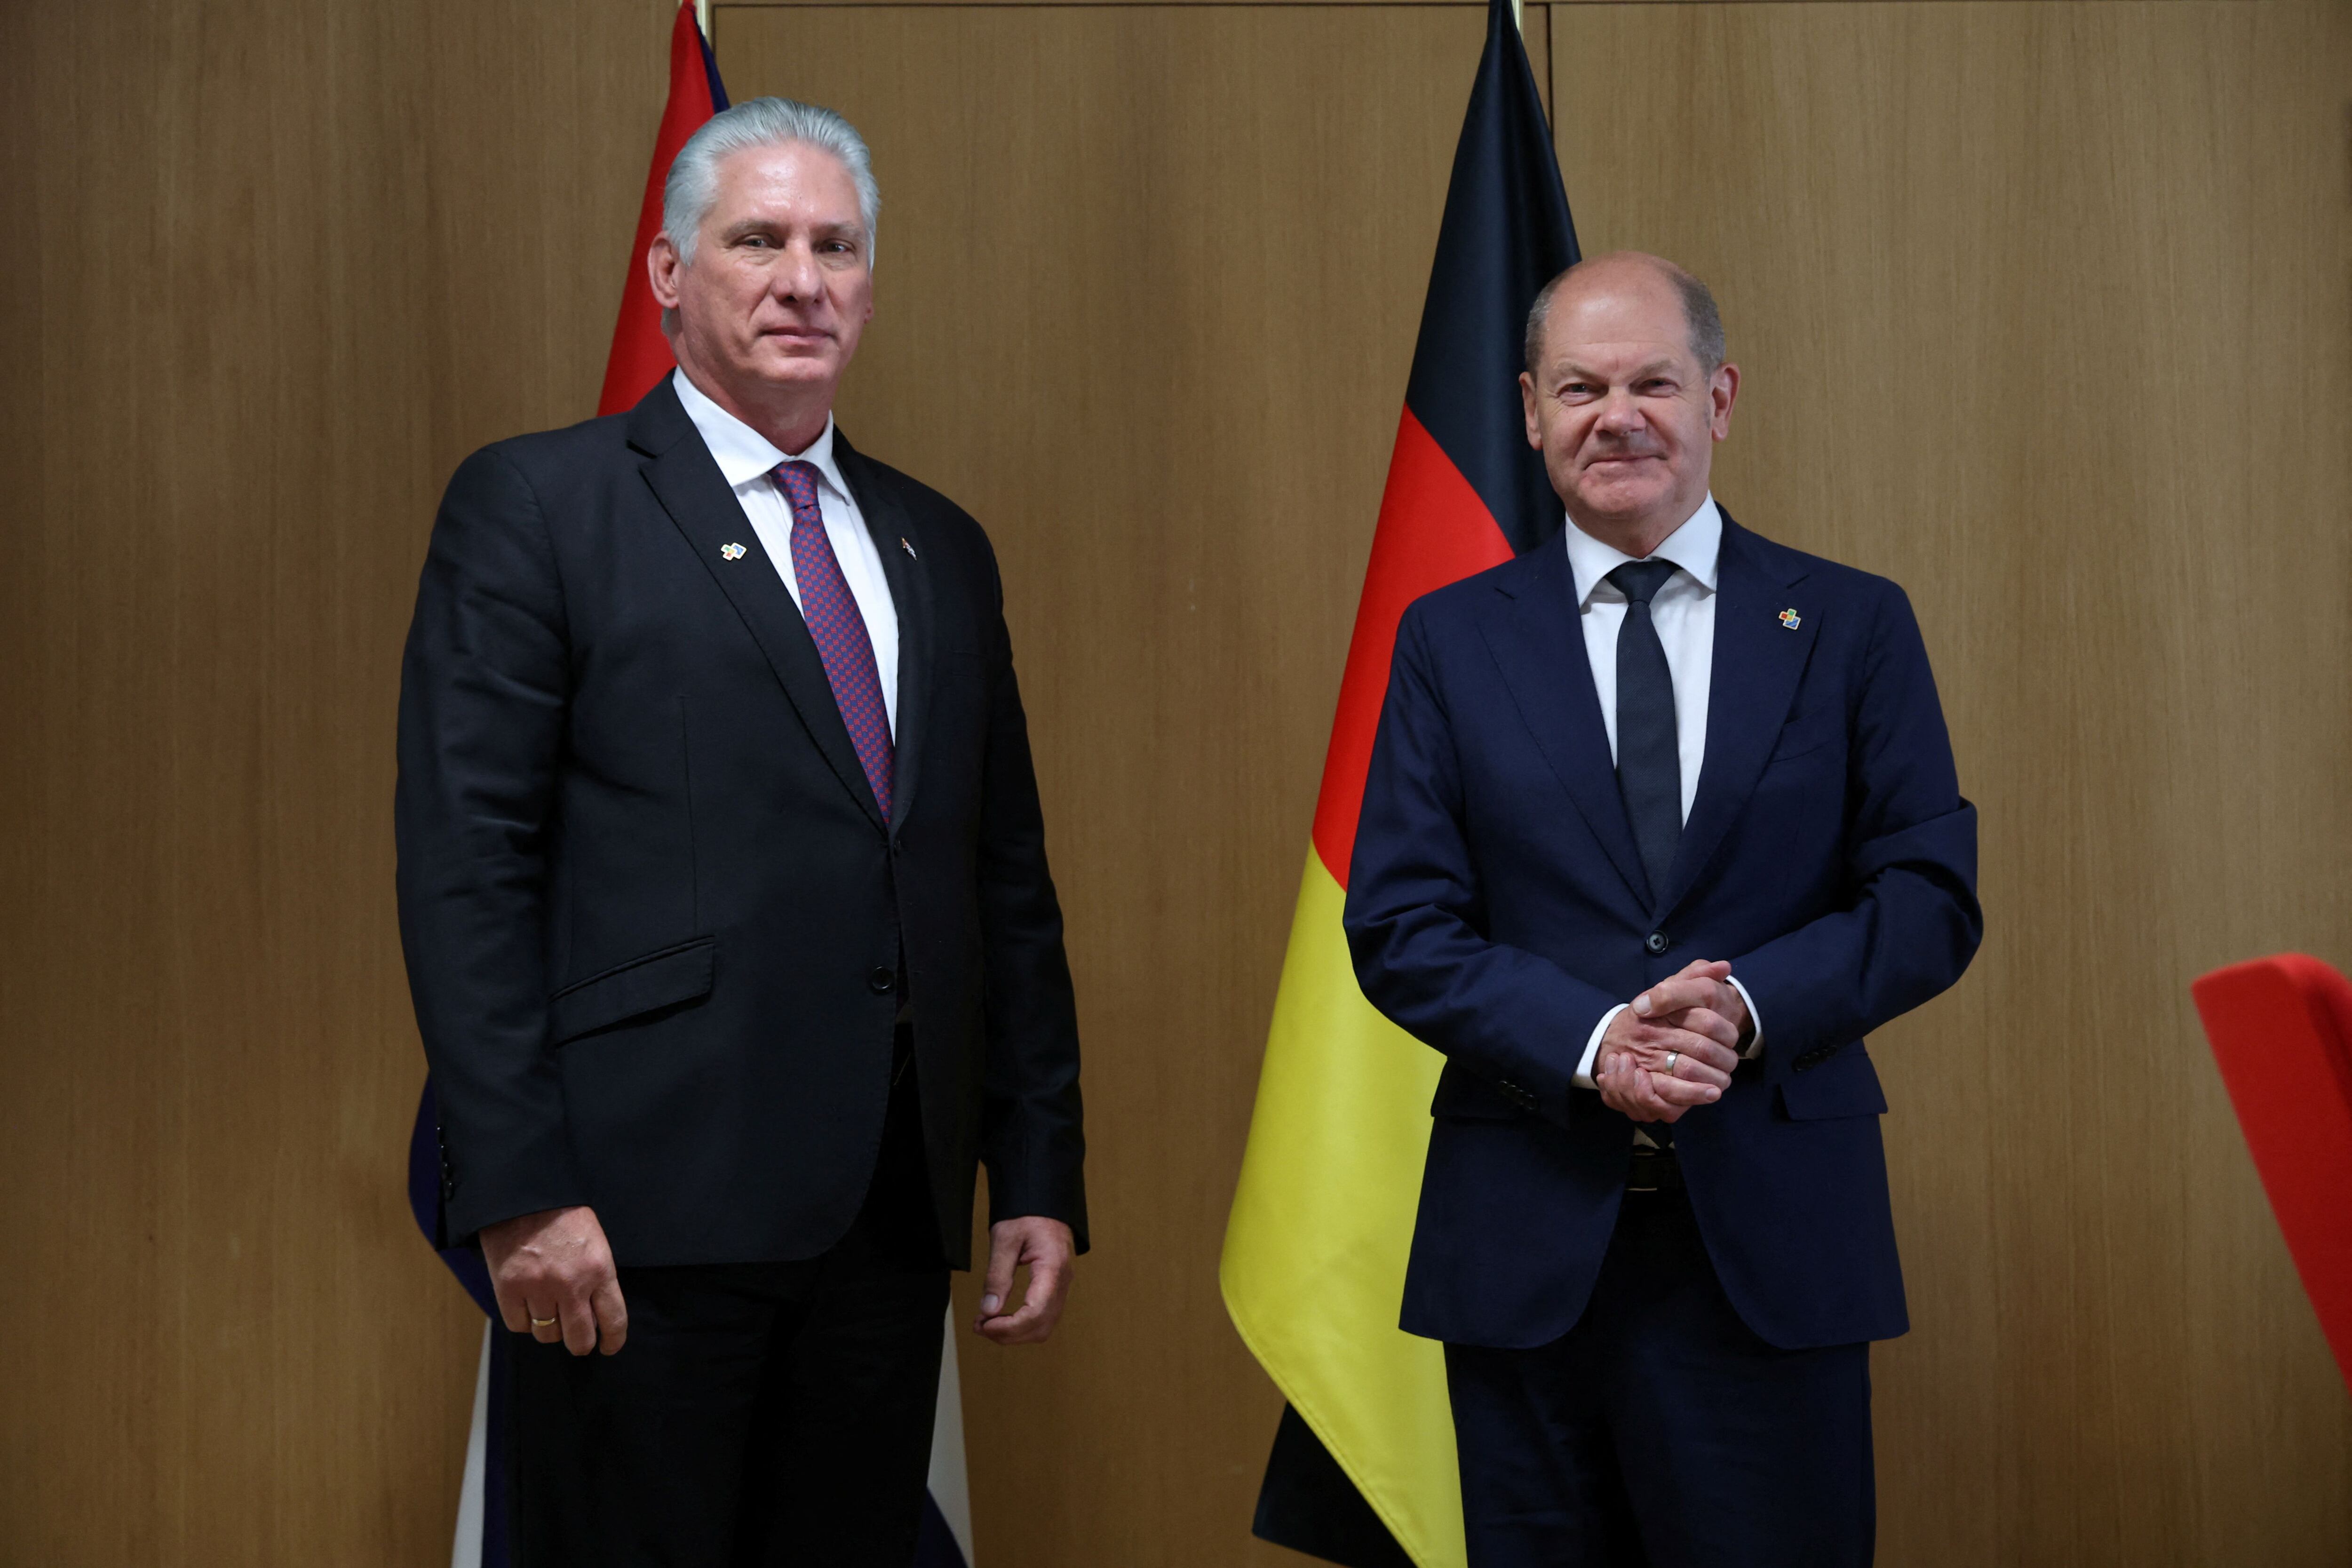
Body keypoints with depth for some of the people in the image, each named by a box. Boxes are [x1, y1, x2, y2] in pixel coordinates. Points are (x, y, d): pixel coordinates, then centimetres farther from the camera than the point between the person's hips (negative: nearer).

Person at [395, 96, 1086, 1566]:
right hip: (646, 1209, -5)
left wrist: (1041, 1176, 11)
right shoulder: (536, 505, 0)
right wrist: (521, 1191, -15)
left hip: (892, 1210, 5)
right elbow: (466, 872, -7)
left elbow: (1008, 881, 17)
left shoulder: (940, 548, 17)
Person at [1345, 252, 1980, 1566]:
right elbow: (1400, 927, 0)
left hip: (1774, 1247, 0)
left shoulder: (1853, 626, 6)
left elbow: (1934, 899, 1)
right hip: (1527, 1245, 1)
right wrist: (1591, 1044, -15)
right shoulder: (1450, 641, 6)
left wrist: (1753, 1005, -16)